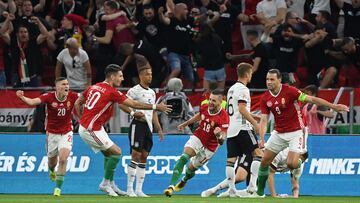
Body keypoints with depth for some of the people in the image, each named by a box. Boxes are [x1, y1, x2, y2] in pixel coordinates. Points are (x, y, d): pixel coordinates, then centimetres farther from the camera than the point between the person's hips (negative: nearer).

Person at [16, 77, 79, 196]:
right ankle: (51, 171, 55)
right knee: (52, 160, 16)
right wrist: (22, 97, -52)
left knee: (63, 159, -16)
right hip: (52, 133, 0)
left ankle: (58, 188, -3)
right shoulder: (49, 97, -20)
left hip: (66, 133, 0)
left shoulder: (72, 97, -12)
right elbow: (32, 102, -33)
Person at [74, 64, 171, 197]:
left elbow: (77, 103, 16)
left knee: (108, 153, 17)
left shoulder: (94, 87, 9)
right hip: (91, 130, -9)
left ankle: (111, 184, 20)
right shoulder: (112, 92, -15)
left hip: (85, 127, 9)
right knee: (116, 152, -4)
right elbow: (134, 105, -15)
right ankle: (105, 184, 3)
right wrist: (156, 107, -9)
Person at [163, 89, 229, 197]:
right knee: (184, 157, -23)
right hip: (197, 138, 3)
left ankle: (184, 181, 47)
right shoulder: (205, 107, -10)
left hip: (209, 147, -3)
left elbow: (221, 141, -28)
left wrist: (219, 135, -52)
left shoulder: (224, 117, -26)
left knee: (191, 168, 10)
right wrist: (185, 124, 29)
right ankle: (171, 186, -28)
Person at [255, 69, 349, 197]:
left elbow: (311, 99, -18)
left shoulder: (289, 91, -17)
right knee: (264, 161, 3)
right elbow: (264, 120, -3)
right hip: (279, 133, 5)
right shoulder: (265, 98, -3)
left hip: (295, 132, -5)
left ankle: (299, 162, 19)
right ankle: (260, 192, 20)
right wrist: (261, 138, -20)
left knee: (291, 164, -19)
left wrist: (333, 106, -23)